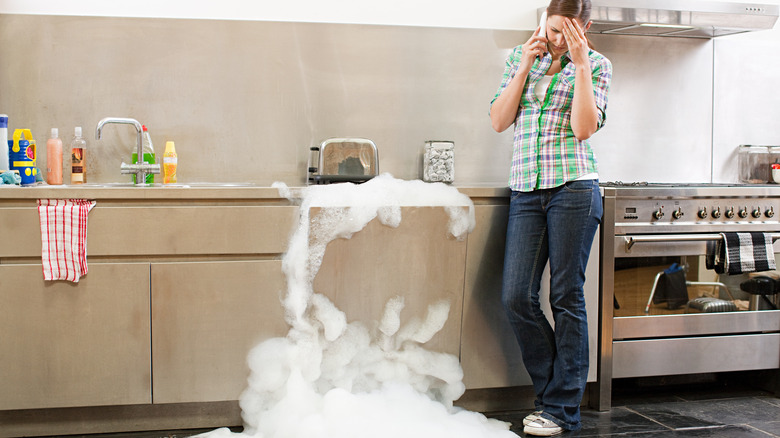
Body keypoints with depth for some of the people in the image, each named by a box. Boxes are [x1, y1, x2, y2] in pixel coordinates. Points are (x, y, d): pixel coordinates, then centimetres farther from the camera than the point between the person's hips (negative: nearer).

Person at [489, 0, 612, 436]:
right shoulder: (520, 57, 14)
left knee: (567, 296, -1)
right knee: (516, 297, -4)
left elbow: (584, 128, -9)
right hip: (526, 189, 4)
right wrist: (526, 66, -1)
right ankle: (555, 391, 14)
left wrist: (580, 65, -11)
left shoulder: (597, 65, 4)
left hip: (574, 187, -3)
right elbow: (499, 121, 5)